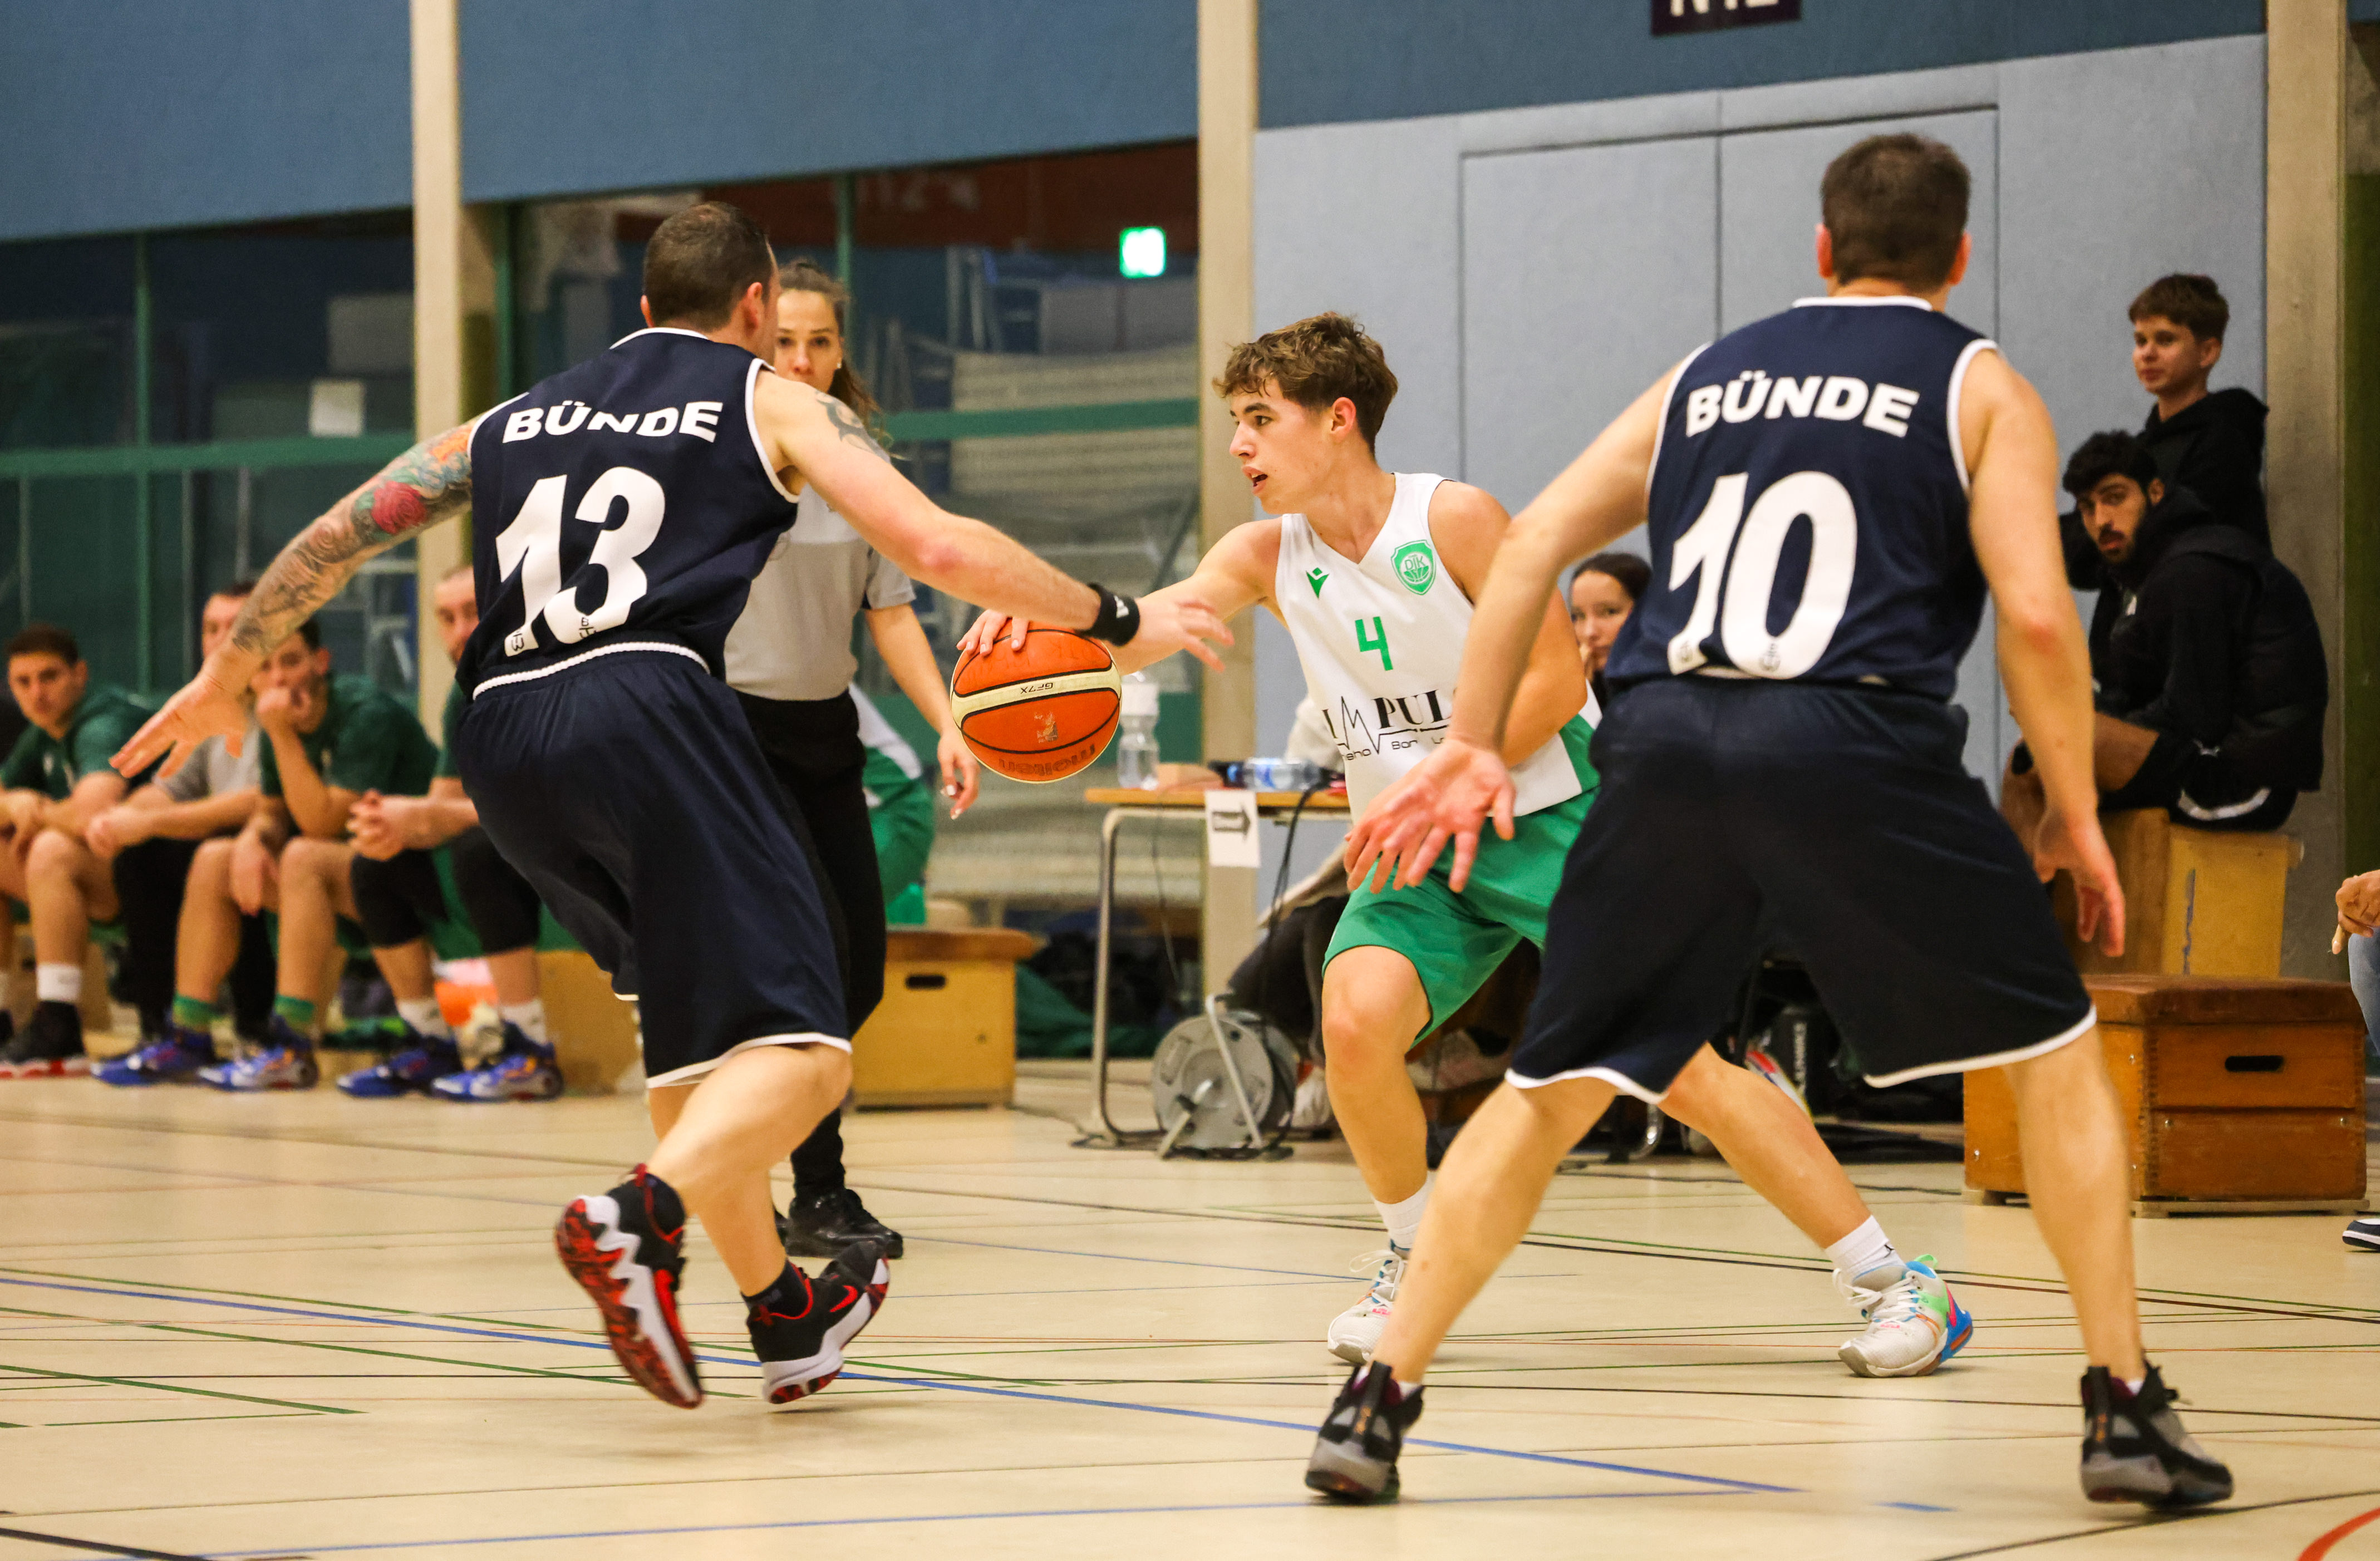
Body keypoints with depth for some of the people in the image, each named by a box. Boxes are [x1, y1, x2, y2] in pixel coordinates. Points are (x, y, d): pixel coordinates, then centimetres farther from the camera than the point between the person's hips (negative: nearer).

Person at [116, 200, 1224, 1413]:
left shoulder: (518, 418, 29)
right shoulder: (773, 403, 16)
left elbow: (343, 532, 26)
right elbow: (939, 549, 6)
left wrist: (223, 677, 37)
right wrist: (1118, 621, 15)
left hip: (504, 736, 6)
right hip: (647, 705, -6)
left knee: (696, 1022, 23)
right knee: (798, 1046, -9)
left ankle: (782, 1315, 27)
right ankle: (640, 1215, -36)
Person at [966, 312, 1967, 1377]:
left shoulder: (1455, 520, -15)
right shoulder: (1267, 556, 1)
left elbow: (1556, 680, -16)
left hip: (1550, 819, -5)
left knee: (1677, 1065, -13)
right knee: (1354, 1019, -22)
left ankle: (1895, 1283, -6)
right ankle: (1418, 1264, 2)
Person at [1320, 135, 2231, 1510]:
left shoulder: (1710, 375, 25)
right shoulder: (1979, 389, 13)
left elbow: (1535, 543, 18)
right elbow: (2036, 615, 0)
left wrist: (1474, 749, 19)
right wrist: (2076, 817, 10)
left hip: (1665, 739, 3)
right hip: (1856, 740, -3)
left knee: (1553, 1088, 14)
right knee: (2055, 1052, 14)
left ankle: (1378, 1404, 10)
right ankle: (2126, 1409, 9)